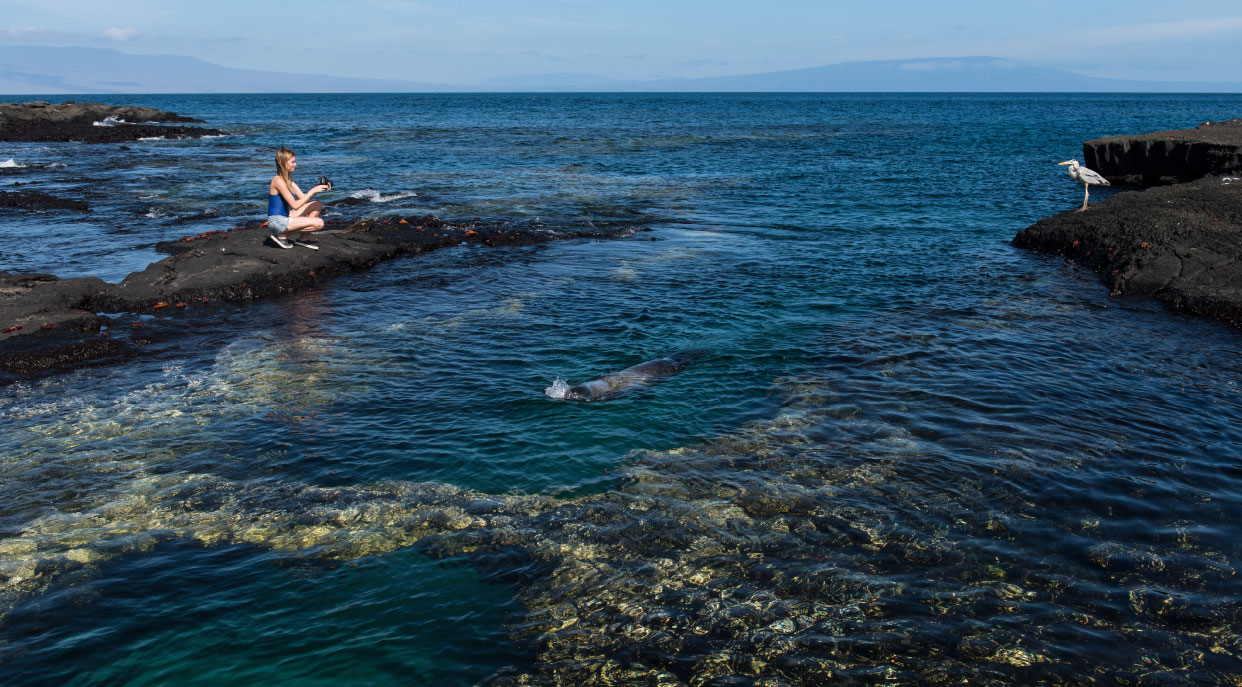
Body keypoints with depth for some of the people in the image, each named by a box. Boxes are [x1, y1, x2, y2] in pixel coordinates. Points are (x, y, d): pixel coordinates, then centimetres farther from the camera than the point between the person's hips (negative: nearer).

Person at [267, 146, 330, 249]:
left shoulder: (287, 179, 10)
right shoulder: (278, 181, -20)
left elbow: (303, 197, 13)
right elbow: (295, 205, -23)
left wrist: (318, 188, -2)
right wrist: (312, 191, -18)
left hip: (285, 217, 10)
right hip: (277, 221, -10)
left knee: (317, 205, 14)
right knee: (319, 223, -16)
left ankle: (302, 239, 10)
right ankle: (282, 235, -5)